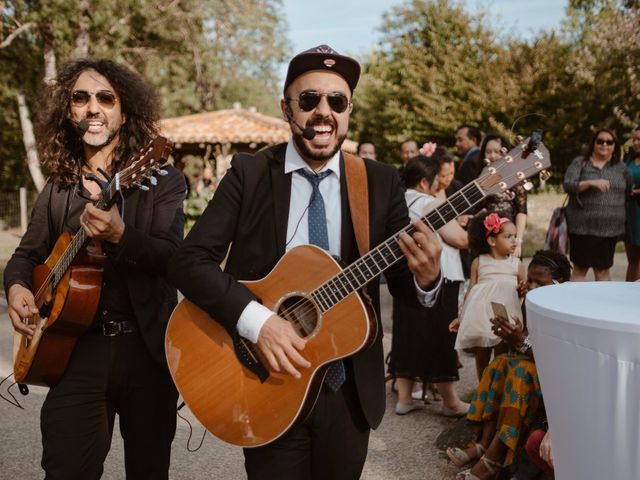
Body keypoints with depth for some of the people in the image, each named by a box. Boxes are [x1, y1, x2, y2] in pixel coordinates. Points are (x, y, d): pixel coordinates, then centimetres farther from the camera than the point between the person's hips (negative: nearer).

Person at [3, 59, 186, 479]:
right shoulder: (58, 189, 9)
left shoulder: (162, 181, -2)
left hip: (147, 347, -2)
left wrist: (120, 236, -32)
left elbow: (175, 259, -13)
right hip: (77, 347, 2)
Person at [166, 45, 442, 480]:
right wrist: (257, 320, -25)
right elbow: (189, 261, -12)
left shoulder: (381, 181, -1)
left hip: (351, 390, 2)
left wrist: (426, 276, -25)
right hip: (267, 383, -2)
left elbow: (402, 282, -1)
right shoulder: (249, 173, -6)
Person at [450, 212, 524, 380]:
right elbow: (470, 290, 6)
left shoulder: (516, 265, 3)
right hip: (481, 315, 1)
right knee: (481, 357, 13)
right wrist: (461, 317, 6)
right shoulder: (478, 263, 2)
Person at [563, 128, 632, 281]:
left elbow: (629, 193, 17)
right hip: (583, 227, -2)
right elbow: (567, 185, -10)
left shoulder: (621, 167, 11)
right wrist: (591, 183, -24)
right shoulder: (580, 163, 1)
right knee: (580, 269, 3)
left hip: (610, 228, 2)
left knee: (603, 269, 8)